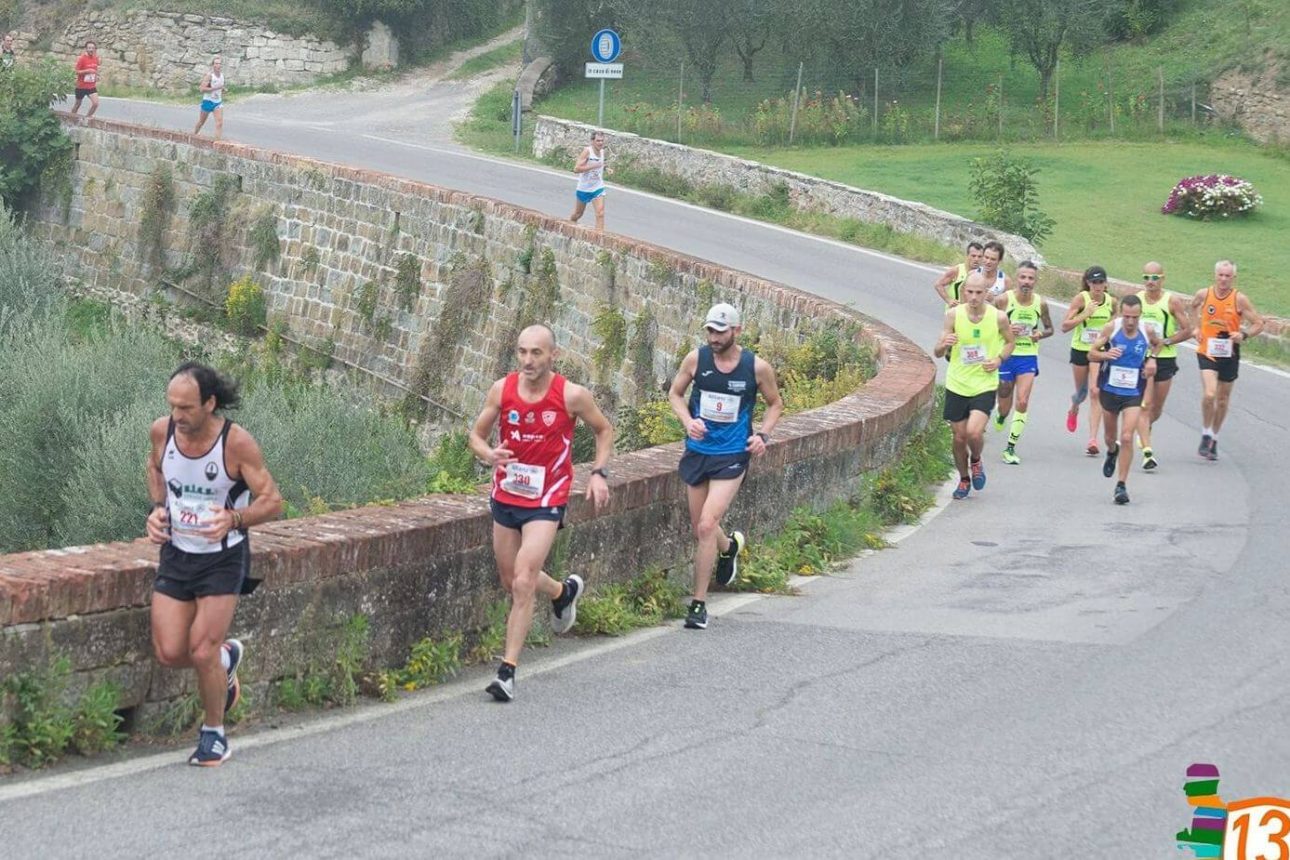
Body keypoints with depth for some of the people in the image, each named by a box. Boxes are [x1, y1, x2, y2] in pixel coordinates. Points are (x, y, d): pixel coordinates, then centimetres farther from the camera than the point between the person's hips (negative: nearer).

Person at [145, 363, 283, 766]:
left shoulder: (237, 443, -21)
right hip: (176, 552, 4)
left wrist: (234, 518, -34)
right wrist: (158, 508, -3)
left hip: (223, 557, -4)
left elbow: (272, 501, -15)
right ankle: (226, 657, 32)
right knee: (169, 653, -1)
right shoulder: (162, 431, -9)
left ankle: (214, 733, 15)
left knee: (202, 652, -9)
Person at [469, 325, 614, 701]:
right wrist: (488, 454, -18)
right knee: (511, 581, 18)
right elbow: (477, 435, 4)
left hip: (546, 501, -4)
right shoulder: (502, 390, -7)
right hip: (506, 496, 4)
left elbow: (604, 431, 5)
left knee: (523, 583, -15)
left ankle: (508, 671, -7)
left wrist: (599, 473, -8)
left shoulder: (572, 396, -13)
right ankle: (564, 591, 50)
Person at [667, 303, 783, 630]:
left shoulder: (757, 367, -7)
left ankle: (699, 603, -5)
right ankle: (729, 546, 50)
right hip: (697, 451, 3)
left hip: (732, 456, -3)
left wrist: (763, 434, -7)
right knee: (699, 529, 13)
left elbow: (775, 403, 9)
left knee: (707, 526, -16)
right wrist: (687, 420, -9)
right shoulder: (696, 359, -4)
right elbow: (675, 393, 10)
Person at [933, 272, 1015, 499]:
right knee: (959, 437, 8)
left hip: (985, 385, -2)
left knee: (974, 432, -19)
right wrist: (944, 345, -27)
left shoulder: (999, 317, -10)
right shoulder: (953, 315, -8)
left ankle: (976, 462, 14)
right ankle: (964, 480, 32)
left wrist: (999, 359, -9)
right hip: (957, 385, 2)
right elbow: (938, 353, -4)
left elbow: (1011, 342, 10)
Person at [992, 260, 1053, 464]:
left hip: (1028, 357, 1)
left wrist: (1041, 335, -10)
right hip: (1006, 355, -1)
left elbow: (1049, 329, 13)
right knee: (1005, 405, 10)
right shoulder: (1003, 300, -11)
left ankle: (1010, 448, -4)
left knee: (1023, 402, -12)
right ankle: (1000, 418, 49)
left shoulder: (1040, 303, -2)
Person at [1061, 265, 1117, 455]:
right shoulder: (1081, 299, -12)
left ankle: (1093, 439, -14)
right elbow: (1065, 326, -16)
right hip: (1080, 349, -1)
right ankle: (1073, 410, 53)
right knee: (1081, 391, 14)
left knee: (1096, 392, -12)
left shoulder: (1111, 301, -2)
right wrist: (1084, 314, -26)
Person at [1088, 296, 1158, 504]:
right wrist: (1105, 355, -27)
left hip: (1133, 394, -1)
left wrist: (1151, 358, -2)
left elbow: (1156, 344, 17)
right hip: (1109, 390, 1)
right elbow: (1091, 354, -6)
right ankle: (1112, 452, 56)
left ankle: (1121, 485, -8)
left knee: (1127, 438, -15)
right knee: (1110, 436, 19)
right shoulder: (1111, 328, -12)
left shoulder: (1147, 331, -8)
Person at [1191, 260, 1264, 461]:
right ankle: (1206, 436, -2)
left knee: (1223, 400, 13)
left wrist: (1244, 335, -24)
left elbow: (1258, 323, -6)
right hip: (1207, 352, -1)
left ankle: (1214, 440, 31)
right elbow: (1193, 306, 20)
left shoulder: (1240, 299, -10)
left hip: (1229, 355, 1)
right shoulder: (1203, 294, -5)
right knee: (1209, 394, -20)